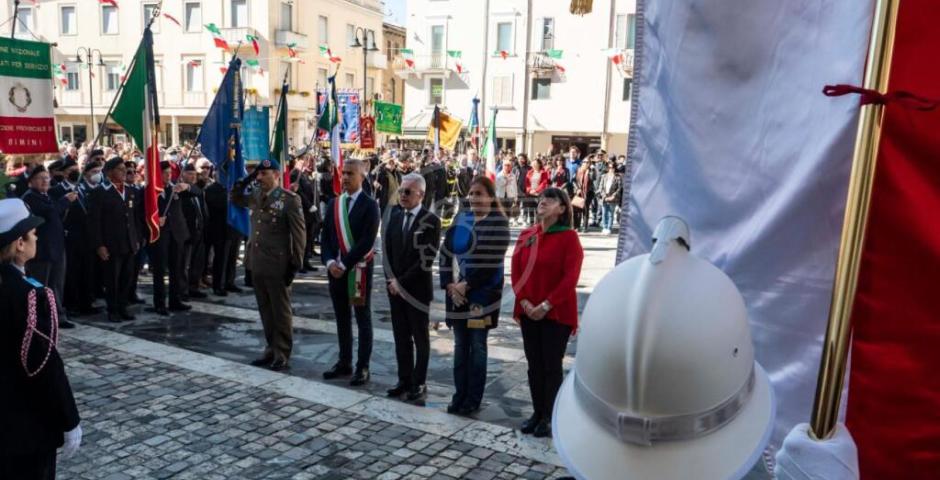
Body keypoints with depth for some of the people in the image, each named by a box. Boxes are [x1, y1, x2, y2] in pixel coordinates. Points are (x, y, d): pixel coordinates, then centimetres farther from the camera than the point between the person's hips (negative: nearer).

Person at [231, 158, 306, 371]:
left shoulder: (289, 199, -10)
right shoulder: (255, 196, 10)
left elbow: (299, 234, -11)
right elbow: (235, 198, 26)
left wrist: (295, 264, -14)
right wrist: (246, 179, 8)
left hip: (278, 265, -7)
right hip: (257, 263, 7)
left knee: (280, 312, 3)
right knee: (265, 311, 15)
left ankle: (282, 355, 12)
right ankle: (271, 349, 27)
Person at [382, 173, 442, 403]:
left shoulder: (431, 220, -11)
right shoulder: (393, 215, 5)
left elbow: (426, 260, -15)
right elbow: (386, 249, 7)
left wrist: (402, 281, -14)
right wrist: (391, 279, -3)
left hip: (417, 288, -5)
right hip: (395, 286, 5)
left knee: (420, 338, 8)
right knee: (401, 336, 12)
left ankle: (419, 383, 18)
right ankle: (404, 379, 24)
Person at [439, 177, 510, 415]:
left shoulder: (498, 223, -8)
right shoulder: (461, 219, 8)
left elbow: (490, 262, -15)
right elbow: (446, 252, 5)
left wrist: (467, 285, -14)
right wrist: (449, 284, -6)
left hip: (481, 293, -5)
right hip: (457, 291, 5)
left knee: (477, 345, 3)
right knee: (460, 345, 11)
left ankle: (474, 399, 15)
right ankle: (460, 395, 23)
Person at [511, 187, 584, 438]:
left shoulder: (569, 237, -9)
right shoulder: (526, 235, 8)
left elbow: (570, 277, -14)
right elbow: (516, 271, 5)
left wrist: (546, 305, -17)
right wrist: (524, 302, -8)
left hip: (556, 313, -5)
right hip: (528, 311, 5)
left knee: (552, 365, 3)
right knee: (534, 364, 12)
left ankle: (549, 417, 15)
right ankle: (537, 412, 24)